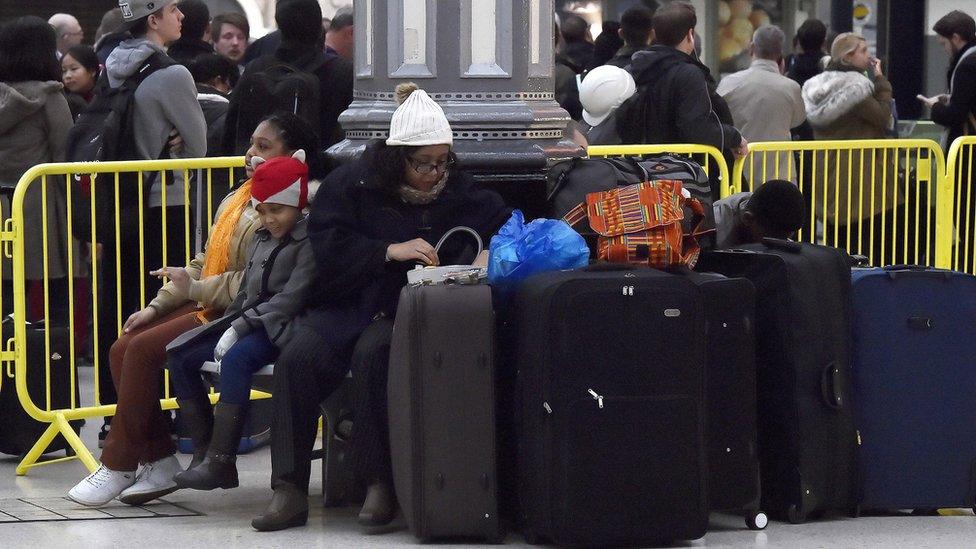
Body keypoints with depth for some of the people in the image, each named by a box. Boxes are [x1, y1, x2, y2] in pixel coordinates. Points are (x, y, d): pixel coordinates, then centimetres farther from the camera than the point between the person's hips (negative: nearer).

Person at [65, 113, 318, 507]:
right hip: (208, 309, 10)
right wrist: (157, 305, 10)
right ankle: (159, 463, -1)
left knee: (142, 349, -19)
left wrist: (196, 288, -19)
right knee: (122, 349, -4)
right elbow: (204, 263, 20)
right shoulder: (238, 201, 19)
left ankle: (119, 466, -8)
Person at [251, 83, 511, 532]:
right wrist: (391, 251, -16)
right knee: (297, 359, -27)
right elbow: (328, 247, -5)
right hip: (346, 305, 1)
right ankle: (289, 491, -23)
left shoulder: (459, 192, 11)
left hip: (406, 312, -1)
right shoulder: (351, 184, 5)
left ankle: (379, 481, -26)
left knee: (373, 353, -35)